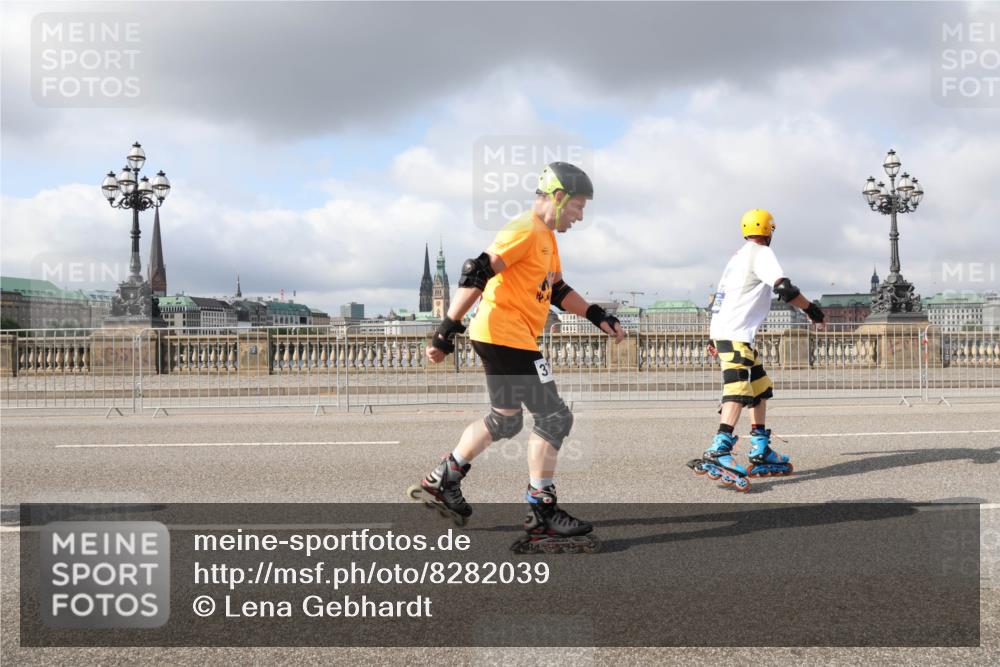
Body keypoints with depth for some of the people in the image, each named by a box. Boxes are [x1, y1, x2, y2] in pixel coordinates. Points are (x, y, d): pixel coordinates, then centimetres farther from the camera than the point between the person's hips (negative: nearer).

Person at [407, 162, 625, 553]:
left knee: (505, 421, 21)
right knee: (554, 418, -8)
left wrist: (598, 317, 13)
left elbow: (557, 290, 24)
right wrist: (448, 329, -26)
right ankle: (542, 517, -2)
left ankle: (441, 482, 31)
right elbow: (477, 273, -22)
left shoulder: (547, 238, 18)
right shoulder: (525, 231, -14)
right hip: (504, 335, -11)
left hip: (510, 339, 11)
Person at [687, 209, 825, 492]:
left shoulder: (738, 256, 23)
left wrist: (713, 337, 29)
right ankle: (719, 452, -38)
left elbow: (719, 297, 25)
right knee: (740, 390, -23)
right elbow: (783, 287, -19)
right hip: (735, 334, -10)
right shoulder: (761, 252, -4)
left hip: (722, 330, 10)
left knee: (761, 388, 15)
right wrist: (810, 309, -6)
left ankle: (759, 452, 16)